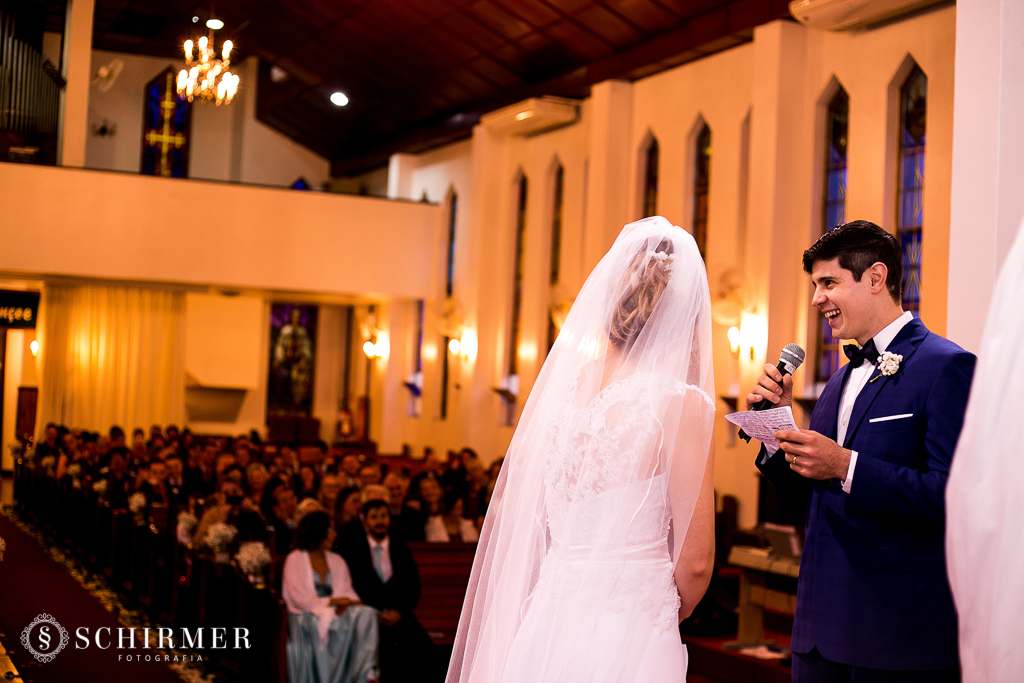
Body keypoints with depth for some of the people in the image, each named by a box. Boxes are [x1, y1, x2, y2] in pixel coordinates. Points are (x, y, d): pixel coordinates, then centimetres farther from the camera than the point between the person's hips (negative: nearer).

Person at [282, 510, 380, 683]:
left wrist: (345, 603, -13)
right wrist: (330, 601, -16)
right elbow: (299, 598, -7)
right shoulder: (295, 560, 4)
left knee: (367, 614, -27)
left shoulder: (337, 561, 22)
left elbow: (346, 591, 11)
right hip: (306, 615, -4)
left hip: (334, 611, 4)